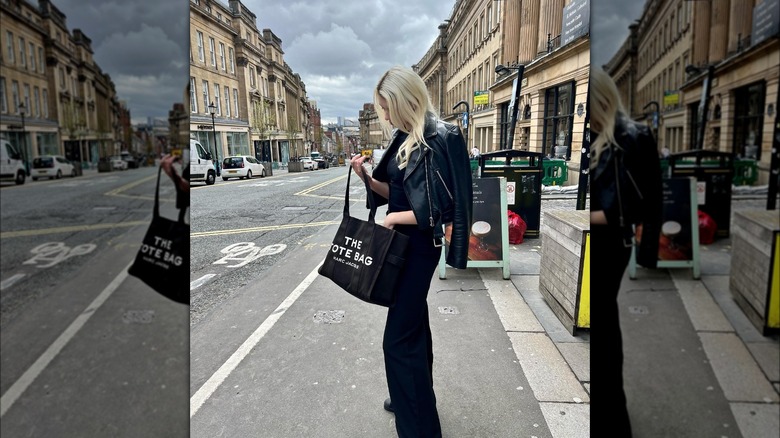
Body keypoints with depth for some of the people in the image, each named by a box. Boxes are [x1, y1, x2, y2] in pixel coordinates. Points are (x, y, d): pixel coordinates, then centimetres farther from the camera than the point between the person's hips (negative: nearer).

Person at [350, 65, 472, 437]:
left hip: (419, 246, -9)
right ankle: (412, 398, 40)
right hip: (403, 242, 9)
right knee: (413, 326, 21)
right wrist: (367, 177, -3)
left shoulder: (437, 140, -21)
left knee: (399, 338, -4)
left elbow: (438, 209, -24)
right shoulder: (405, 138, 7)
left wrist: (395, 218, -15)